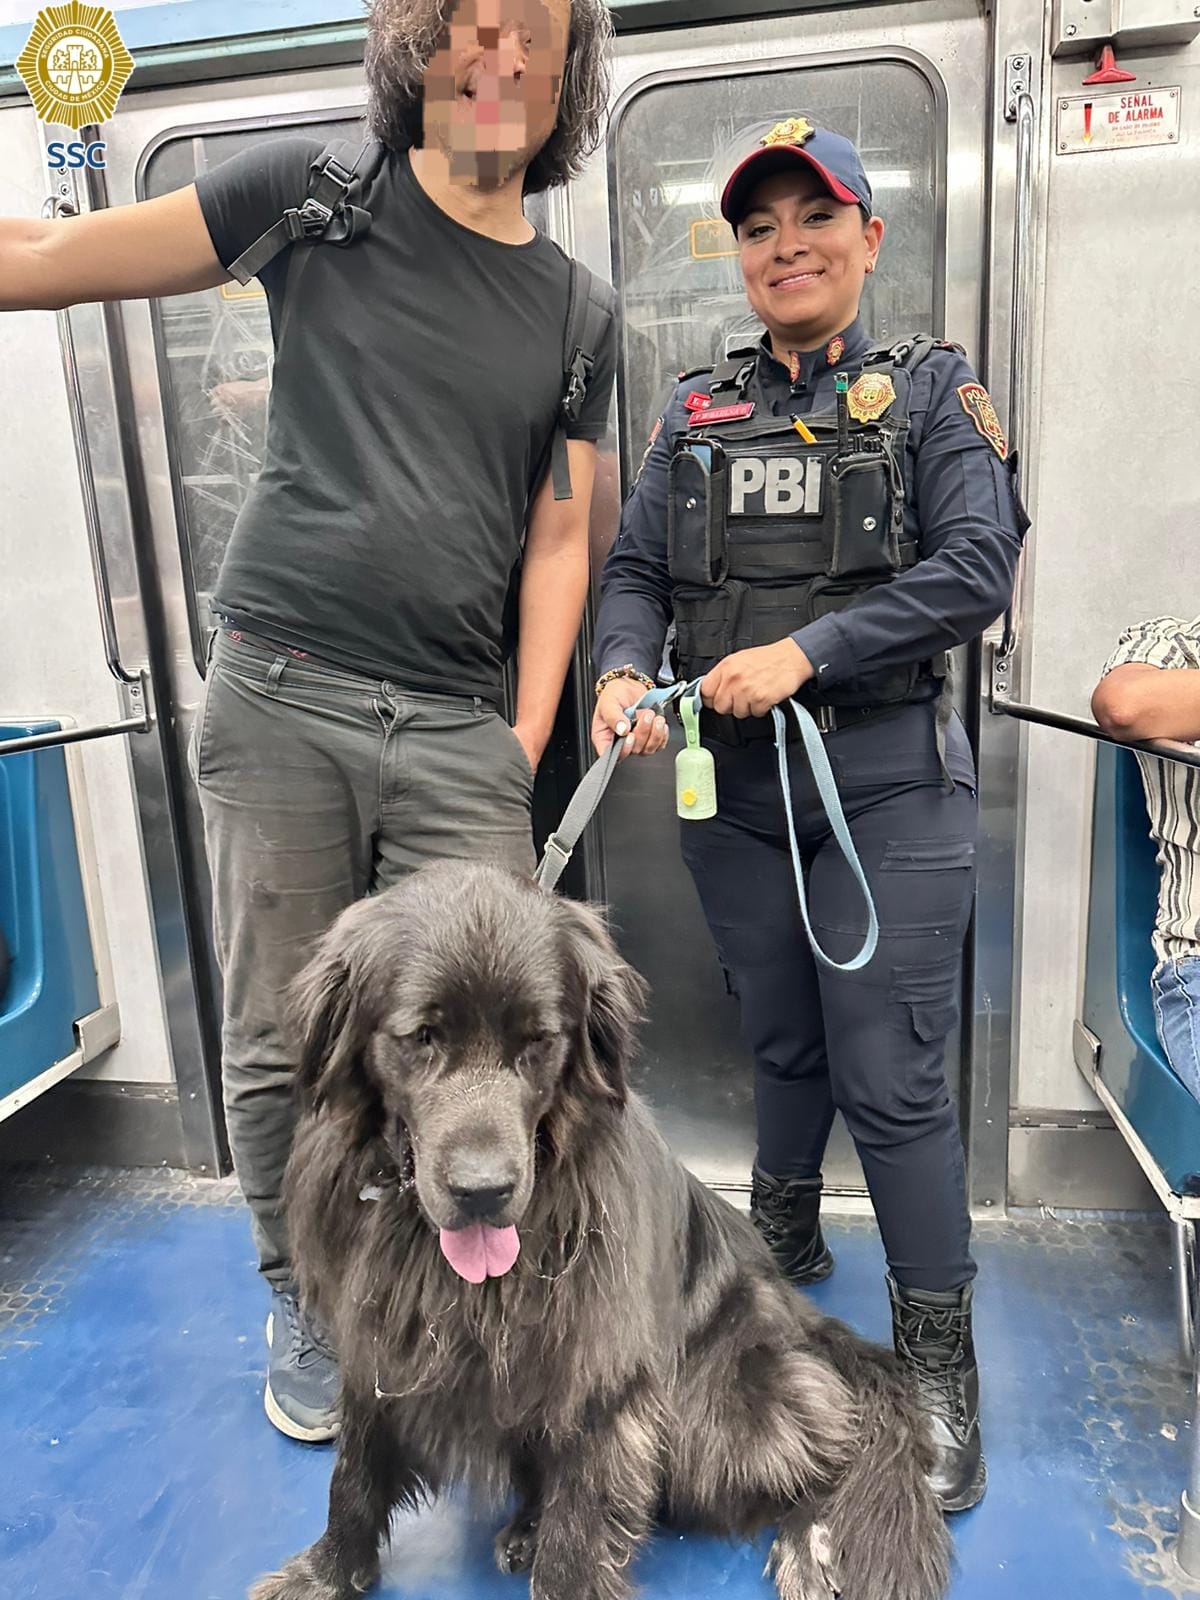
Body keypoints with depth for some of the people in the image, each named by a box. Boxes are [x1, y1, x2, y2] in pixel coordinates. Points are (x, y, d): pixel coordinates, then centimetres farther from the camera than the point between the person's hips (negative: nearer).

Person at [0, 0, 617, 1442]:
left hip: (457, 727, 2)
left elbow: (558, 541, 10)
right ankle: (303, 1311, 29)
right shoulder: (319, 194, 9)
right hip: (279, 698, -1)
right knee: (279, 1044, 6)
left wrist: (527, 746, 3)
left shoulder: (573, 315, 15)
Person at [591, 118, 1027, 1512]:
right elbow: (634, 572, 8)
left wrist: (806, 651, -19)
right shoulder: (697, 412, 12)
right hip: (731, 781, 4)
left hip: (884, 780, -3)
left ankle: (940, 1373, 18)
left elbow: (977, 567, -10)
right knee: (784, 1041, 18)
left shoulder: (930, 391, 3)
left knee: (891, 1075, -3)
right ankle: (786, 1242, 44)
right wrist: (622, 673, -13)